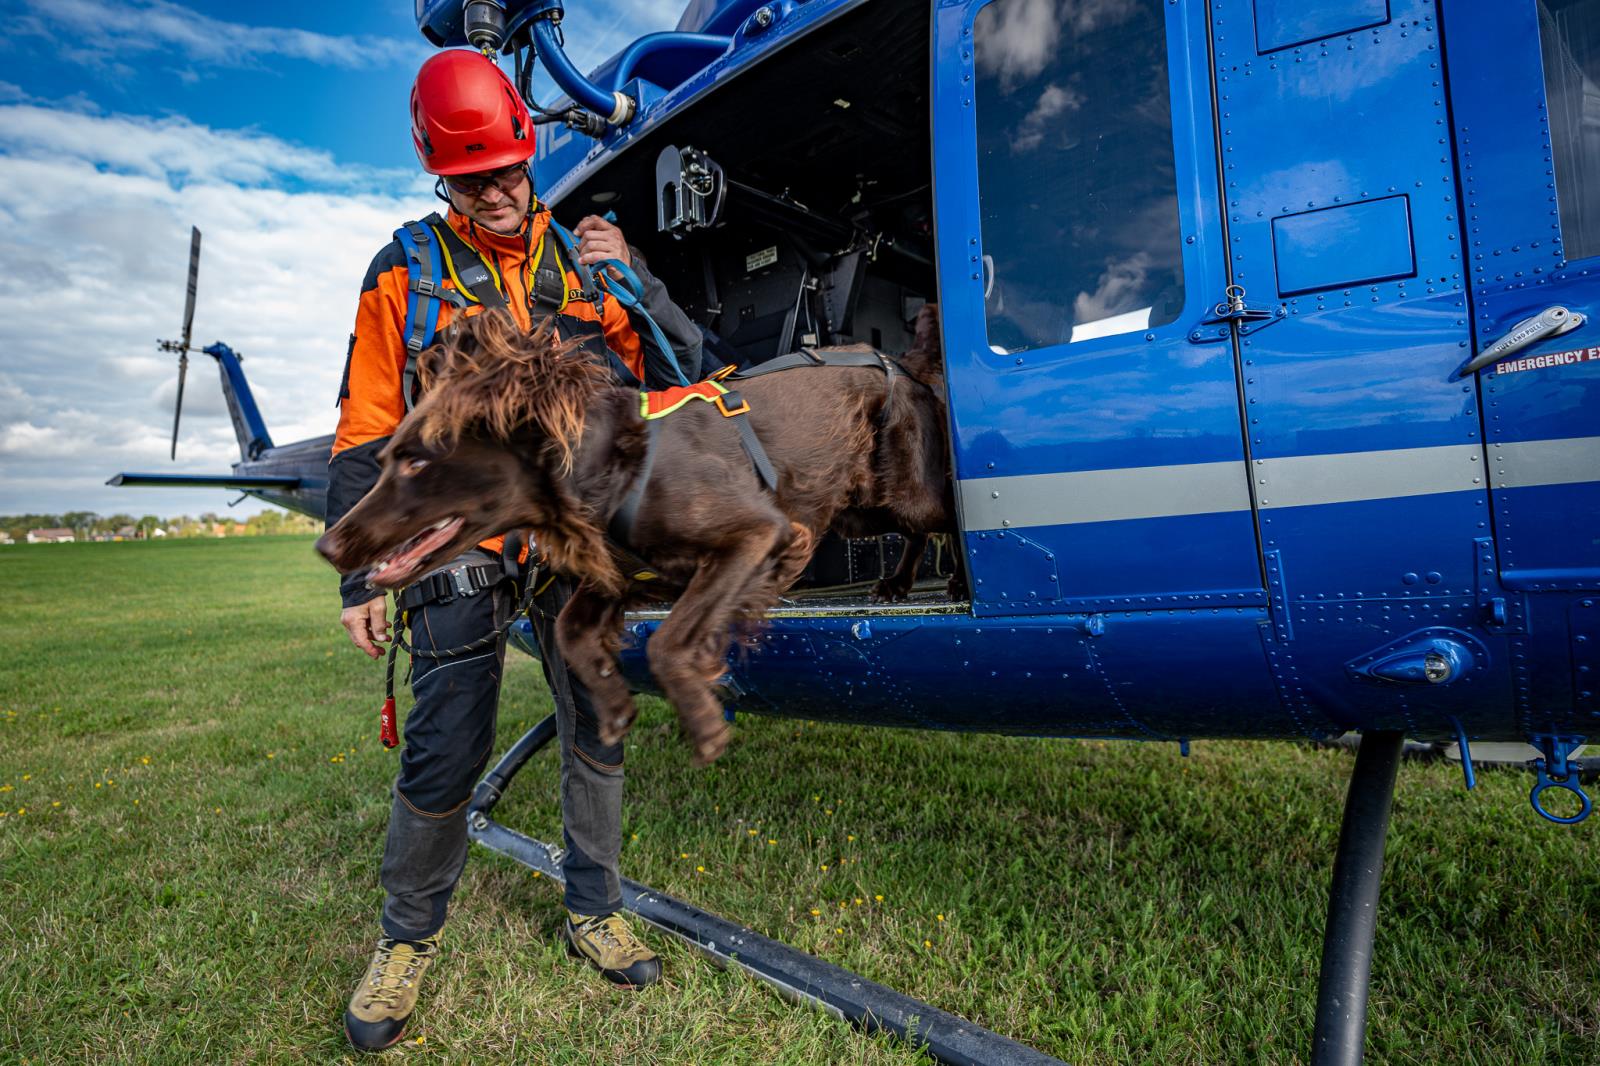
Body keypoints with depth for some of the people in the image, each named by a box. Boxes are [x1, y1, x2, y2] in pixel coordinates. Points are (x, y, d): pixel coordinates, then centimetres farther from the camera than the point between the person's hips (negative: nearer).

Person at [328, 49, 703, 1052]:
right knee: (447, 752, -1)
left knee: (596, 729, 8)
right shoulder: (405, 272, 5)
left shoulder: (580, 258, 11)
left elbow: (679, 371, 10)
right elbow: (366, 432, 4)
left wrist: (635, 280, -5)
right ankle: (409, 939, 24)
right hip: (462, 542, -2)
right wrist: (361, 574, 0)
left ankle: (594, 910, 27)